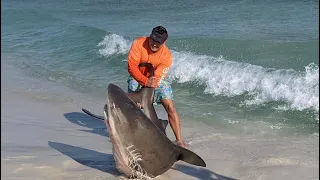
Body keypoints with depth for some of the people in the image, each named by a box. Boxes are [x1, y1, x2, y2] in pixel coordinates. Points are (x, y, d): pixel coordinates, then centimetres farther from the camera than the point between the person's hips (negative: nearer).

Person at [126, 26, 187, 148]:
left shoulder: (166, 55, -24)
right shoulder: (139, 43, -23)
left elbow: (156, 78, -27)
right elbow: (131, 66, -27)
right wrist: (145, 81, -42)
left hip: (157, 80, 0)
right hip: (137, 78, 1)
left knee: (170, 107, -11)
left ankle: (179, 140, -8)